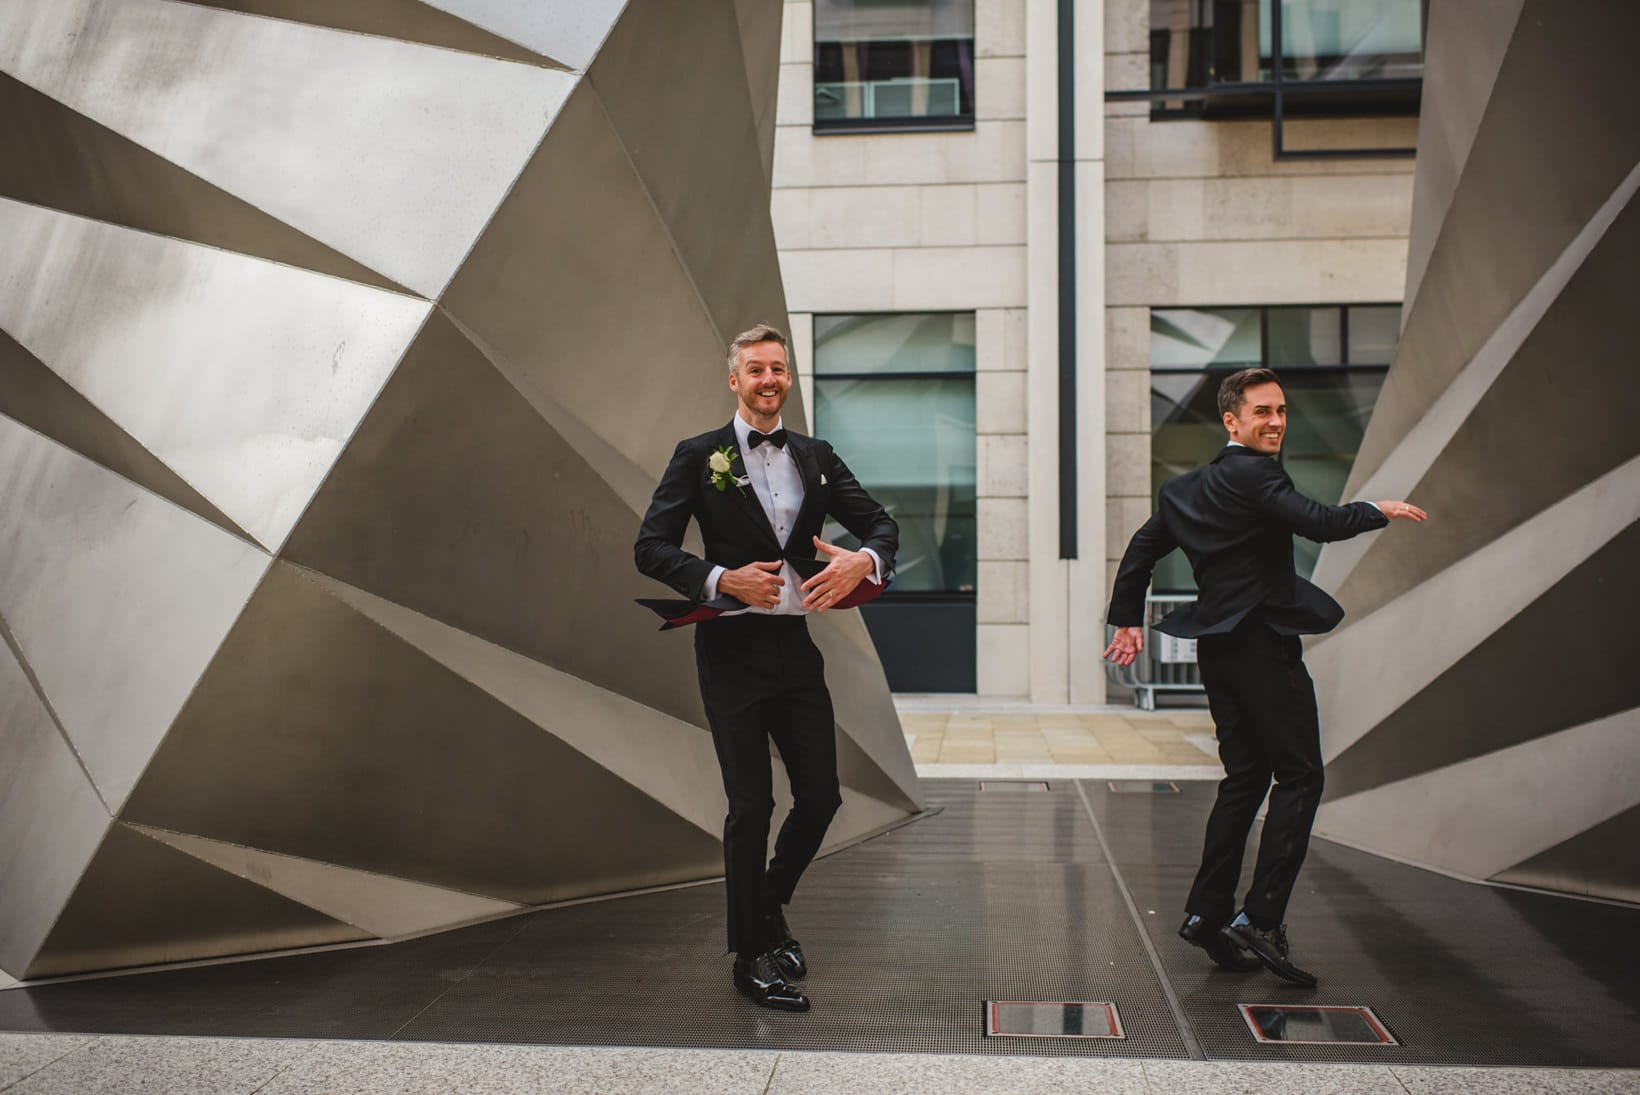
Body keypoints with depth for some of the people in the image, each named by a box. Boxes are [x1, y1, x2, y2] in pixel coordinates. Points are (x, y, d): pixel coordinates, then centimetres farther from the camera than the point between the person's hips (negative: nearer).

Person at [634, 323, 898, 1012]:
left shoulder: (816, 458, 11)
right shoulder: (699, 457, -1)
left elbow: (881, 523, 12)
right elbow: (651, 548, -6)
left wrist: (865, 560, -12)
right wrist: (722, 579, -21)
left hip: (796, 646, 4)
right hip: (732, 652, -4)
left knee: (821, 796, 7)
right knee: (751, 807, 1)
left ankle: (768, 906, 35)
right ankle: (751, 958, 18)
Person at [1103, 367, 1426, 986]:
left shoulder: (1188, 487, 16)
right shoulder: (1254, 474, -11)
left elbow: (1142, 548, 22)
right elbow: (1318, 523, -22)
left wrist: (1128, 620, 28)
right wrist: (1379, 511, -4)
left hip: (1219, 645, 9)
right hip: (1262, 641, -9)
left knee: (1245, 778, 13)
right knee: (1299, 777, -4)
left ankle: (1208, 913, 15)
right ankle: (1260, 919, -9)